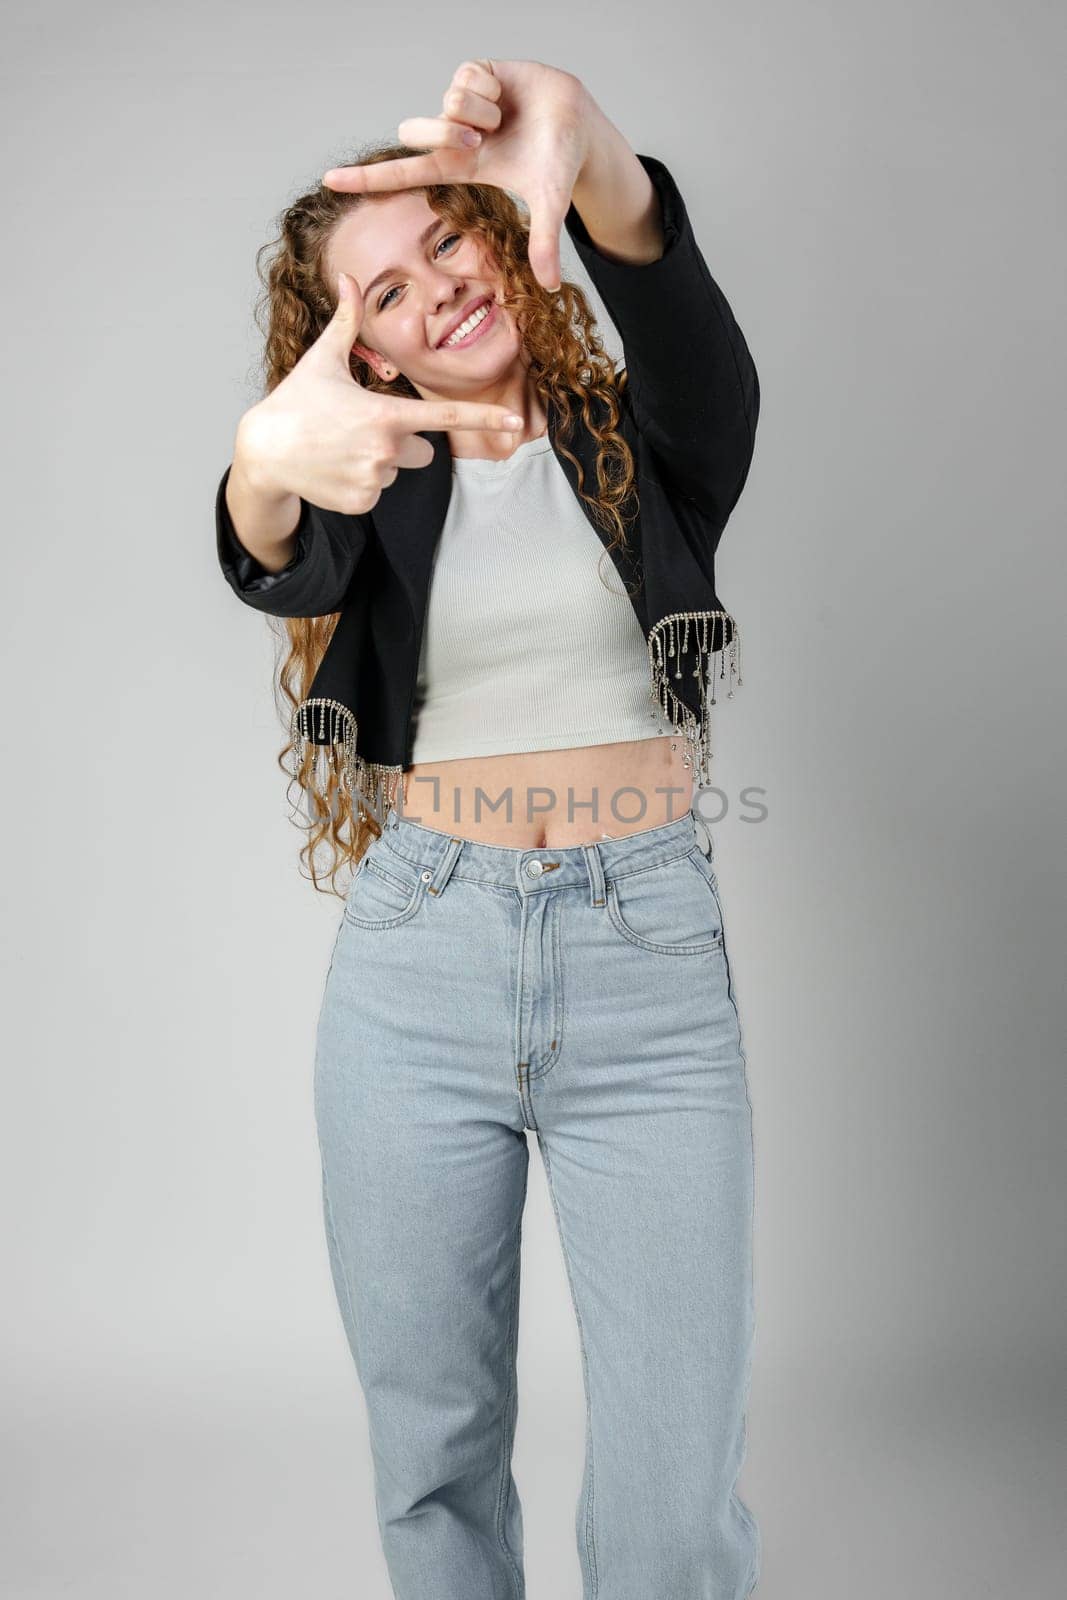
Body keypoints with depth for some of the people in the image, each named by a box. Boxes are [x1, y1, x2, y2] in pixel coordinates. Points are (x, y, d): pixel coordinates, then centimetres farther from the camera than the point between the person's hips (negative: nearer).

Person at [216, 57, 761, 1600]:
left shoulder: (653, 439, 7)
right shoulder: (379, 481, 8)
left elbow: (680, 306, -16)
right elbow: (286, 570, -16)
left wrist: (585, 146, -37)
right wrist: (269, 464, -40)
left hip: (650, 958, -1)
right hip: (417, 963, 2)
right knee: (431, 1447, 11)